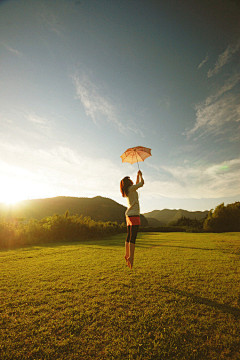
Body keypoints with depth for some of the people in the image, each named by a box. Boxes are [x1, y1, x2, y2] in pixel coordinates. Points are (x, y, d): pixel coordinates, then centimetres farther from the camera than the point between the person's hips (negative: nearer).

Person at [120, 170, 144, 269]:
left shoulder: (128, 190, 18)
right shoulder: (131, 188, -6)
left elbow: (137, 184, 34)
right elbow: (142, 183, -1)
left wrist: (138, 175, 33)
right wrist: (140, 175, 16)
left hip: (129, 215, 9)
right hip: (134, 215, -9)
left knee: (129, 237, 14)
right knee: (133, 238, -12)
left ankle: (127, 255, 23)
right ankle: (130, 257, -14)